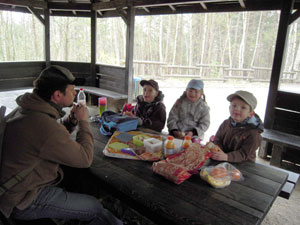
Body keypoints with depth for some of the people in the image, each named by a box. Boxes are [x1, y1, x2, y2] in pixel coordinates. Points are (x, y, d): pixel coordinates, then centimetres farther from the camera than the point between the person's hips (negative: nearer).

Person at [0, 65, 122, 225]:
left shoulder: (30, 109, -2)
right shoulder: (44, 125, -33)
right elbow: (85, 159, -22)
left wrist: (72, 119, -4)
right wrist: (83, 121, -12)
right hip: (23, 202, -9)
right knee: (94, 207, -4)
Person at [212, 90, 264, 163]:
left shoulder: (253, 133, -14)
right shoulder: (225, 124, 2)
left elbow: (243, 154, -17)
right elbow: (217, 140, 5)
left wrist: (226, 157, -33)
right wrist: (218, 151, -17)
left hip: (242, 165, -5)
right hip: (222, 162, 5)